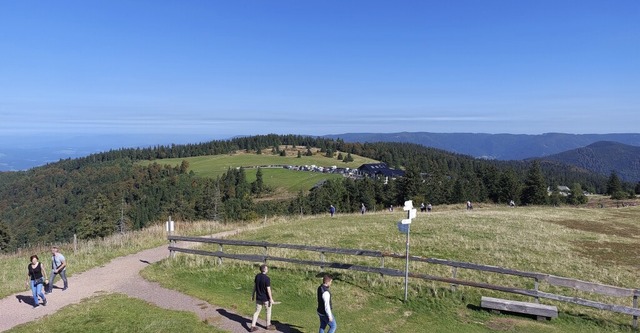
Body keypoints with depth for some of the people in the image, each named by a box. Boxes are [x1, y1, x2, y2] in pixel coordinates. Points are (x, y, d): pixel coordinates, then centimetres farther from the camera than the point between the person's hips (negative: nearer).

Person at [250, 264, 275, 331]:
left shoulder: (257, 276, -4)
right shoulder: (267, 278, -24)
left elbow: (254, 286, 6)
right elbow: (268, 290, -20)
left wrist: (253, 294, 18)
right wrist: (271, 299, -12)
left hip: (258, 298, 5)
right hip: (266, 298, -5)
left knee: (257, 311, 15)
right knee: (268, 311, 16)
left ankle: (253, 326, 14)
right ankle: (268, 325, 29)